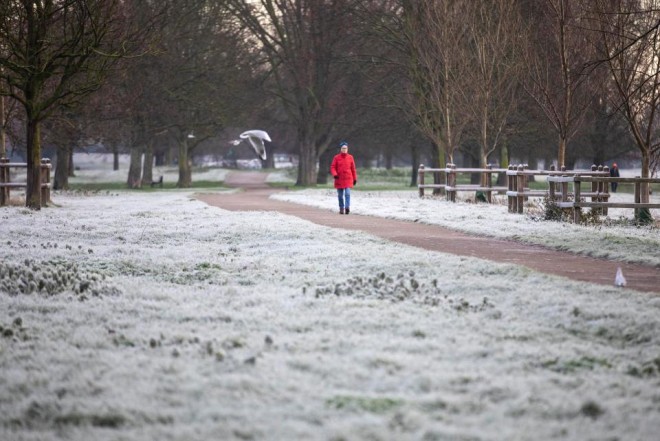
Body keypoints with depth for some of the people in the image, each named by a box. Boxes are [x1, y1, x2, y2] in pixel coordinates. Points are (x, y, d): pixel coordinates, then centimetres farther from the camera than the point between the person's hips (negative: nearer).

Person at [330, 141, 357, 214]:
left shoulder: (350, 157, 4)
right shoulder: (336, 157, 1)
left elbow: (353, 169, 10)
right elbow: (332, 167, 0)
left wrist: (355, 179, 11)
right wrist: (334, 174, -19)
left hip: (348, 179, -1)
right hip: (339, 179, 1)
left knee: (347, 193, -17)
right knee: (340, 195, 7)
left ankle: (347, 207, -22)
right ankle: (341, 208, 18)